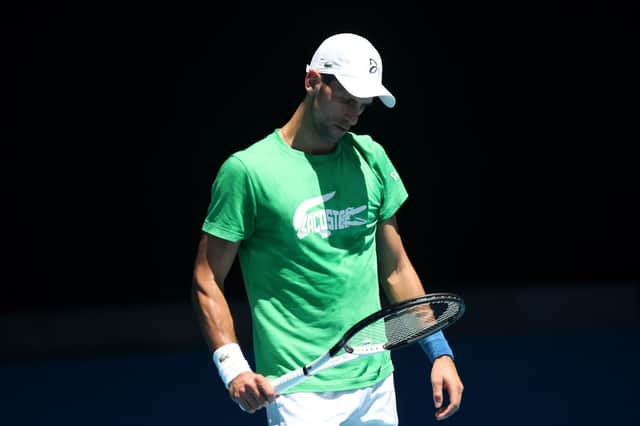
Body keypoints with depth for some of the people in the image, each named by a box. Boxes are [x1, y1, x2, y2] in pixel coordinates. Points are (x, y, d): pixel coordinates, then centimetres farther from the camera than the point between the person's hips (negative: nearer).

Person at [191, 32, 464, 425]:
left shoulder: (372, 159, 9)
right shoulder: (247, 170, -7)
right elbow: (207, 281, -5)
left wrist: (440, 351, 10)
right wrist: (232, 366, -18)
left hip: (377, 383, 5)